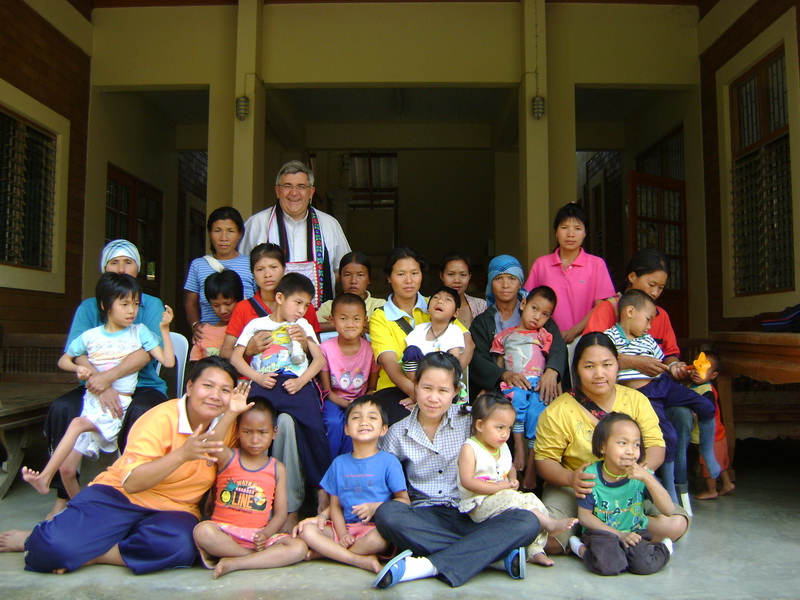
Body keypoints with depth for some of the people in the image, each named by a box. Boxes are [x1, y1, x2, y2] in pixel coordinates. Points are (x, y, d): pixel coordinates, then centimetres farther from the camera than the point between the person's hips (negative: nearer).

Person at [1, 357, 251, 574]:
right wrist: (182, 454, -36)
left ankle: (88, 554, -10)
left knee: (179, 547, -32)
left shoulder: (226, 423, -2)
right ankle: (33, 540, 12)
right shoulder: (161, 419, -16)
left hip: (173, 511, 3)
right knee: (55, 546, -26)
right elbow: (131, 483, -22)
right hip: (121, 496, -3)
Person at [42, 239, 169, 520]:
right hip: (97, 386, 2)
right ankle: (63, 497, -14)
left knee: (140, 412, -34)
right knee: (62, 407, -26)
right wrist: (99, 385, -23)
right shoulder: (89, 307, 12)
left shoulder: (152, 305, 6)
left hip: (143, 386, -2)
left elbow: (147, 353, -10)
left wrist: (109, 376, -25)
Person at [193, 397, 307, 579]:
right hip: (224, 532, -1)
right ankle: (265, 558, -16)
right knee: (202, 531, -34)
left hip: (258, 535, 2)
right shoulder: (227, 457, 4)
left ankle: (234, 563, -20)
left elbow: (281, 512, 3)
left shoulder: (277, 468, 8)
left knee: (298, 548, -21)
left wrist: (266, 533, -15)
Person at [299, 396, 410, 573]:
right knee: (306, 532, -18)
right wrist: (342, 534, -7)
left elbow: (404, 500, -3)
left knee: (378, 539, -36)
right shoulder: (339, 463, 11)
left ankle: (324, 552, -15)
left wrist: (375, 507, -18)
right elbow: (335, 505, 10)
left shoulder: (389, 461, 0)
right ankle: (362, 560, -22)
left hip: (376, 526, -3)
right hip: (346, 527, 4)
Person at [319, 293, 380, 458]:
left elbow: (372, 388, 2)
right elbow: (327, 390, -6)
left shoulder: (369, 350, -6)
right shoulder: (326, 349, -9)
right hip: (334, 400, -1)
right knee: (334, 422, -30)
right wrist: (347, 404, -21)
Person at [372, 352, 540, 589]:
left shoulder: (469, 420, 3)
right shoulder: (398, 433, 5)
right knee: (386, 514, -33)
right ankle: (498, 554, -27)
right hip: (425, 517, 0)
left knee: (527, 522, -26)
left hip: (471, 517, 0)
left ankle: (428, 565, -32)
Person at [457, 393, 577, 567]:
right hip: (479, 505, -8)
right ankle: (549, 524, -21)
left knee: (532, 499, -11)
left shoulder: (503, 448, 13)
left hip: (504, 498, 8)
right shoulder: (469, 448, -11)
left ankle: (535, 550, -11)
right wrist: (498, 487, -20)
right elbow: (467, 481, -19)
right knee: (510, 498, -32)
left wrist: (513, 480, 5)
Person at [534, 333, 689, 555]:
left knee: (675, 525, -22)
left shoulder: (637, 400, 2)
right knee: (548, 538, -29)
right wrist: (570, 478, -27)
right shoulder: (558, 412, -8)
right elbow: (545, 459, -6)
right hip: (575, 489, -3)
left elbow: (656, 446, -1)